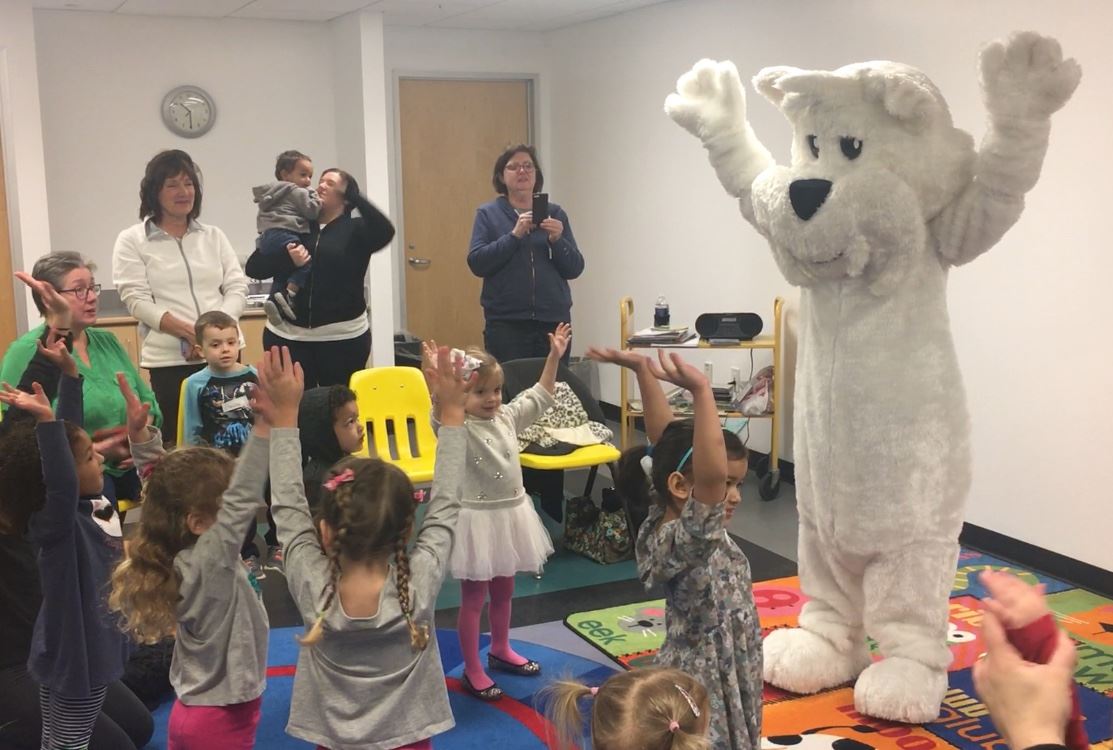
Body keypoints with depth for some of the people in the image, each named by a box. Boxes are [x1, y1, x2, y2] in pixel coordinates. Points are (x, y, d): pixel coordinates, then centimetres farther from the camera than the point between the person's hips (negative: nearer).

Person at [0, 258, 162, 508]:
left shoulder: (107, 341, 17)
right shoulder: (27, 352, -3)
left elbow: (148, 401, 19)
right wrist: (97, 450, -16)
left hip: (129, 466, 6)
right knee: (101, 492, -34)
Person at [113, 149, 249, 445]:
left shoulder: (213, 236, 13)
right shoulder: (132, 241, 3)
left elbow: (237, 287, 7)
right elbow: (137, 300, -6)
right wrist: (191, 332, -18)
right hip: (170, 361, -3)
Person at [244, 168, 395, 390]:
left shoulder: (355, 229, 3)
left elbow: (385, 232, -20)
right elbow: (253, 267, 3)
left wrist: (354, 195, -14)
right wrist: (287, 260, -15)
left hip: (343, 337, -2)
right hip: (288, 336, 2)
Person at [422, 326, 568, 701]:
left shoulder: (508, 417, 4)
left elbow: (540, 397, 16)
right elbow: (441, 417, -40)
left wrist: (554, 358, 9)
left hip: (510, 515, 7)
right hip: (477, 520, -7)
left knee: (503, 591, 23)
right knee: (473, 599, 5)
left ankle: (500, 650, 43)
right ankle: (472, 670, 18)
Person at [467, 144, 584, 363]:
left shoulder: (555, 214, 11)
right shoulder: (487, 214, 7)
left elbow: (575, 269, 6)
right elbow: (476, 263, -6)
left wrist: (557, 241, -11)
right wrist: (514, 235, -15)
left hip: (554, 320, 2)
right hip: (506, 323, -2)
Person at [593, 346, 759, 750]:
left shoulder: (668, 520, -3)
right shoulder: (685, 540, -27)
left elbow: (665, 438, 3)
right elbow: (709, 473, -45)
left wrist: (642, 369, 2)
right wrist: (701, 391, -45)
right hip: (707, 689, -9)